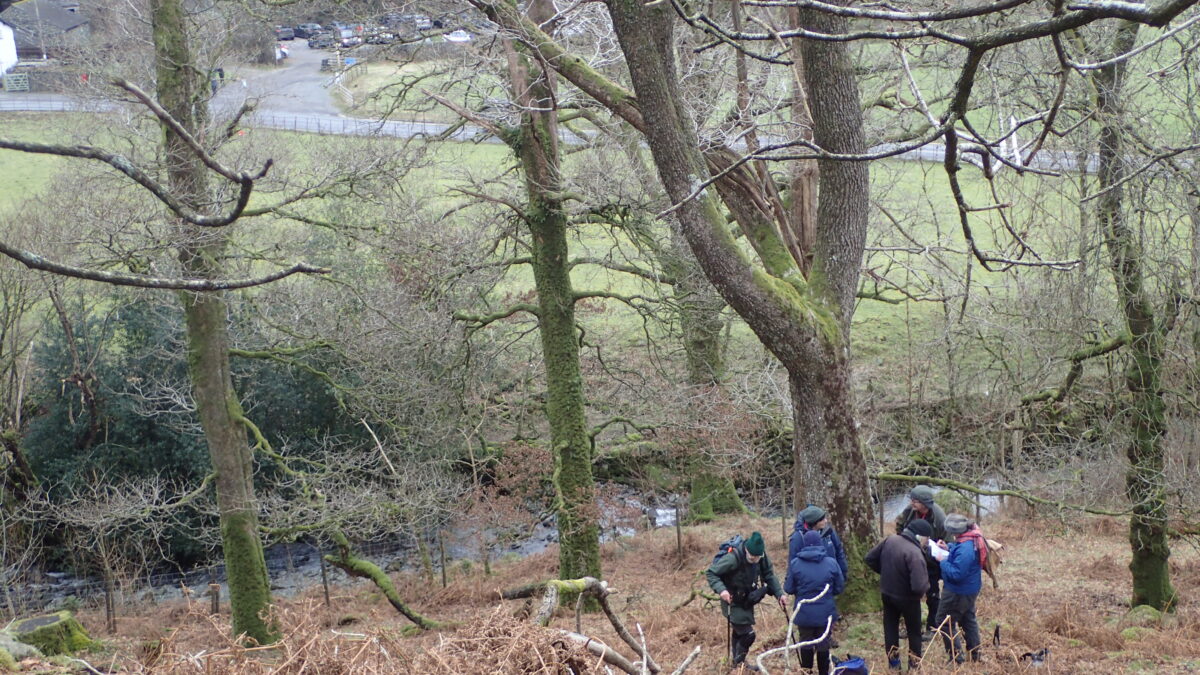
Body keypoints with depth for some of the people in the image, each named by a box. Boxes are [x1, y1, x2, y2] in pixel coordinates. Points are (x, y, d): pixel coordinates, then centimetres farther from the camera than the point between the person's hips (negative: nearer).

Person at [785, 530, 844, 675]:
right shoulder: (831, 563, -10)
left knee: (805, 644, 15)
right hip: (825, 613, 0)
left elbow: (788, 589, -5)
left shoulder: (795, 563, -11)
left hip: (804, 613, 0)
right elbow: (839, 588, -1)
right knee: (823, 644, 13)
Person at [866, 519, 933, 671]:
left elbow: (870, 559, 2)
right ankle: (914, 665, 26)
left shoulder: (890, 539, -9)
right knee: (914, 632, 17)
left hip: (887, 593, 6)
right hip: (907, 598, -5)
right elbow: (919, 586, -36)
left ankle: (893, 663, 30)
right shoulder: (915, 553, -31)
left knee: (890, 628, 21)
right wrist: (926, 586, -12)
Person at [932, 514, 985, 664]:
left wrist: (943, 561, -22)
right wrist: (948, 548, 0)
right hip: (970, 588, 10)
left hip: (958, 592, -10)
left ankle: (956, 659, 7)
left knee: (944, 623, 4)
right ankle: (975, 656, 39)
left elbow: (956, 574, -34)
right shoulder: (973, 537, -6)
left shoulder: (964, 549, -35)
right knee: (968, 620, 25)